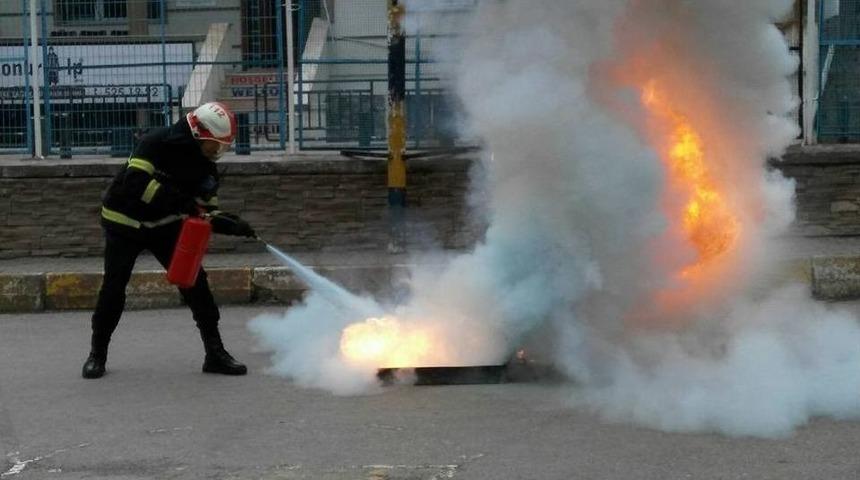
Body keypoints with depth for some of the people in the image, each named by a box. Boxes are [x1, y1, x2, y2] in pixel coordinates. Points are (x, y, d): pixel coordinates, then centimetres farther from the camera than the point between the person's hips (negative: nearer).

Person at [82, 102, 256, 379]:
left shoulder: (204, 164, -5)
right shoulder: (157, 143, -24)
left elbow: (205, 213, -2)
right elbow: (135, 183, -36)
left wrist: (233, 226, -19)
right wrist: (178, 200, -39)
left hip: (164, 224, 5)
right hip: (125, 222, -5)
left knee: (194, 281, -6)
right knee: (114, 288, -5)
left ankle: (215, 354, -1)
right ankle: (97, 354, 14)